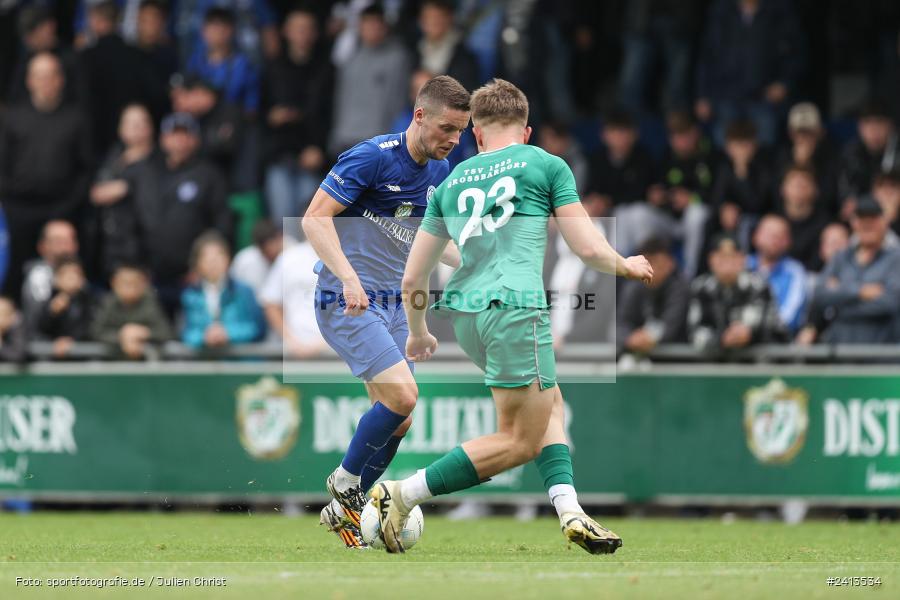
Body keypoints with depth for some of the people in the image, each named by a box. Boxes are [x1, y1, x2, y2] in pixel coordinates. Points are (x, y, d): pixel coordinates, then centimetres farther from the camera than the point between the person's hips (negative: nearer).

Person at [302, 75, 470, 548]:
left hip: (393, 305, 8)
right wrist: (348, 277, -31)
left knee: (397, 418, 4)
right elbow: (314, 218, -20)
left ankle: (344, 510, 19)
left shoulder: (439, 172, 8)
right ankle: (346, 481, 0)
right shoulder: (372, 158, -16)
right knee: (402, 395, -21)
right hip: (347, 301, -8)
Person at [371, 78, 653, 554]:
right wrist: (627, 267, 24)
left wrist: (418, 333, 35)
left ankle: (570, 513, 8)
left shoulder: (452, 182, 18)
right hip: (516, 306, -7)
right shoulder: (545, 166, 7)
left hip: (464, 313, 7)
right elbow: (589, 249, 3)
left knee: (549, 403, 22)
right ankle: (402, 495, -8)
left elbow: (412, 279, 17)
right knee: (519, 441, -2)